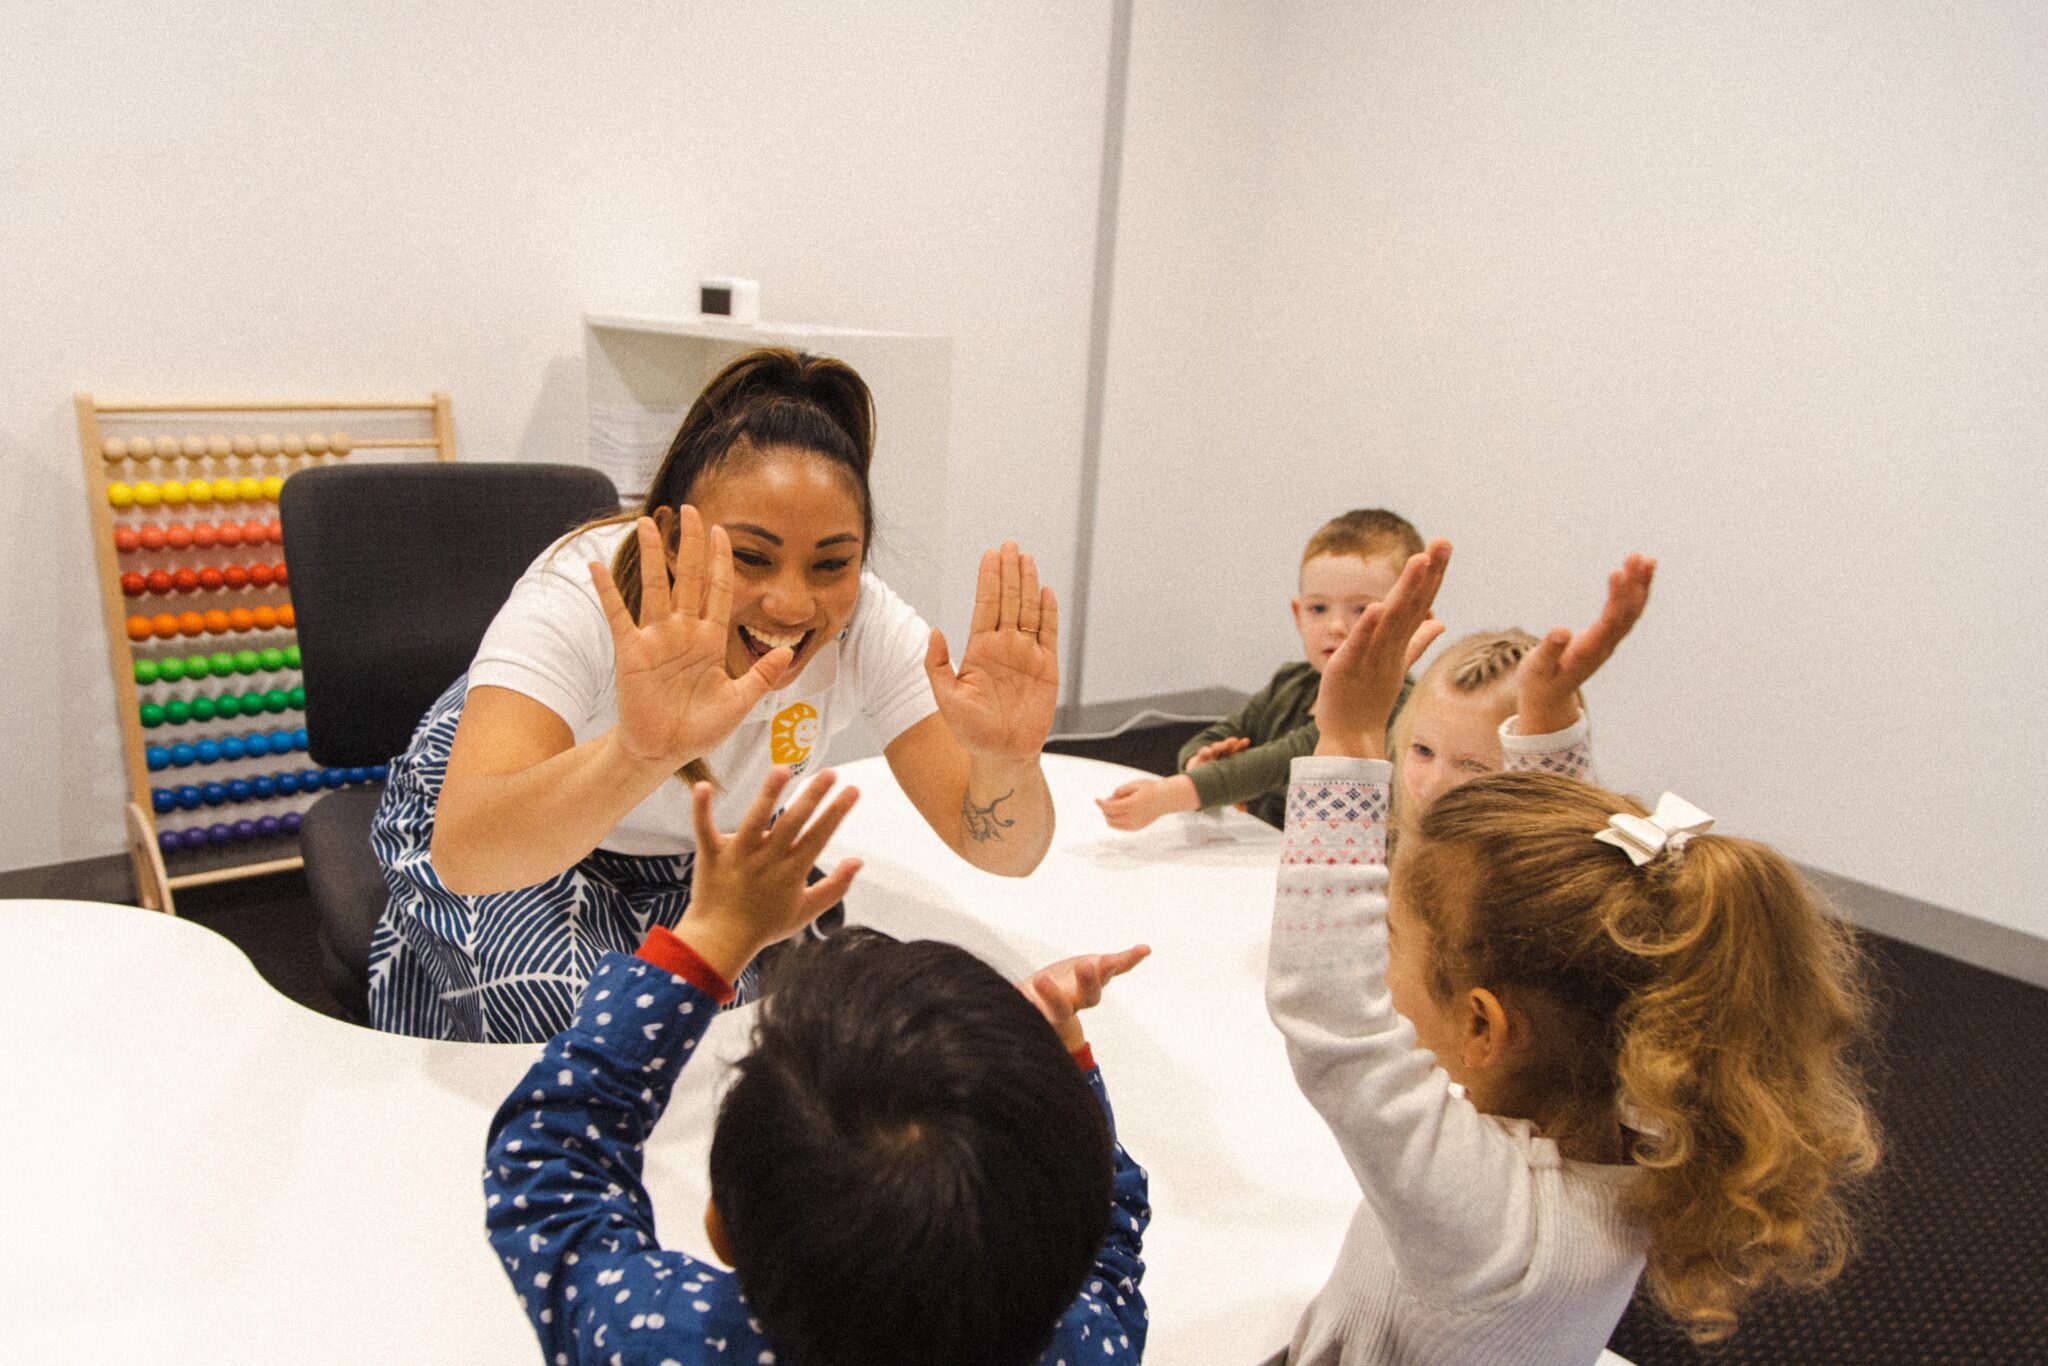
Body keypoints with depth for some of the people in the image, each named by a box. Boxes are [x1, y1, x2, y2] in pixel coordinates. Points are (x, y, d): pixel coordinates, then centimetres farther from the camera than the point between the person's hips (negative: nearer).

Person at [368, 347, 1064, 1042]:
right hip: (510, 859, -3)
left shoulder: (864, 625, -26)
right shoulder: (580, 597, -36)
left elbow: (1001, 850, -27)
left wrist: (1005, 760, -50)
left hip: (699, 855, 4)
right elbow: (460, 851, -51)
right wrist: (641, 754, -70)